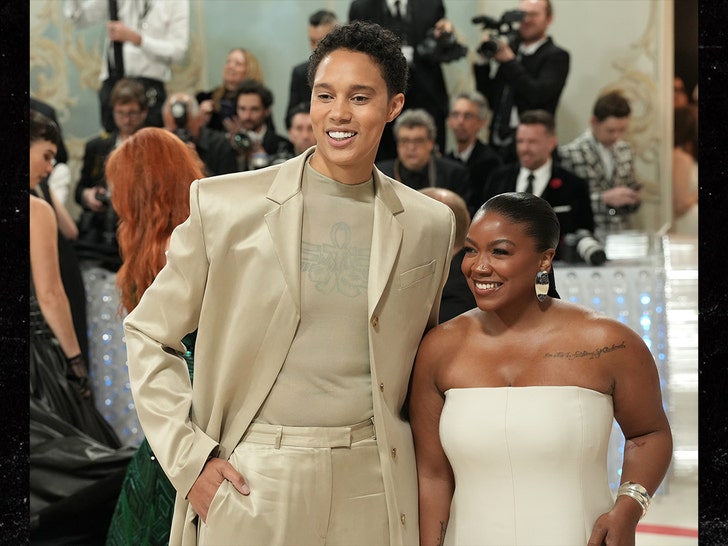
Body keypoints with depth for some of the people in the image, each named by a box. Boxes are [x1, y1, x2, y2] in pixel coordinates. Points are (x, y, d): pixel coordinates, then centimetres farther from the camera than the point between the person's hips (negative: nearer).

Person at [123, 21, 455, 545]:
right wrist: (189, 458, -3)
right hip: (250, 479, -2)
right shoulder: (224, 205, -3)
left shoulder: (429, 225, 4)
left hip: (372, 484, 2)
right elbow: (149, 334, 4)